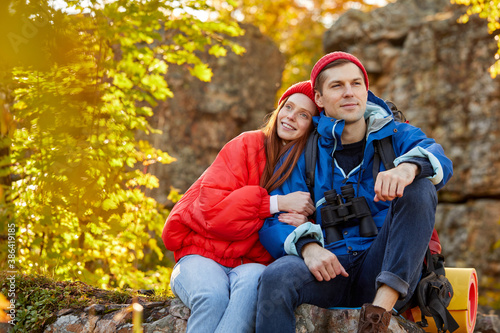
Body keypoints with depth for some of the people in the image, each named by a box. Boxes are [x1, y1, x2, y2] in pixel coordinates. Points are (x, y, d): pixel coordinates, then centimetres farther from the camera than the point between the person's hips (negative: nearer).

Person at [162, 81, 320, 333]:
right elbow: (212, 209, -13)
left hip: (252, 263, 1)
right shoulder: (248, 145, 0)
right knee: (213, 296, -35)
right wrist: (279, 203, -18)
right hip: (202, 257, -1)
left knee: (253, 281, -36)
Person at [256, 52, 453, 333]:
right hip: (329, 269, 0)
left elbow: (440, 161, -11)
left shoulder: (396, 136, 12)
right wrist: (307, 245, -20)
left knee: (418, 187, -23)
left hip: (386, 271, 1)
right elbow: (273, 222, 3)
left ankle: (382, 305, -30)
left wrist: (408, 167, -36)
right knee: (276, 278, -33)